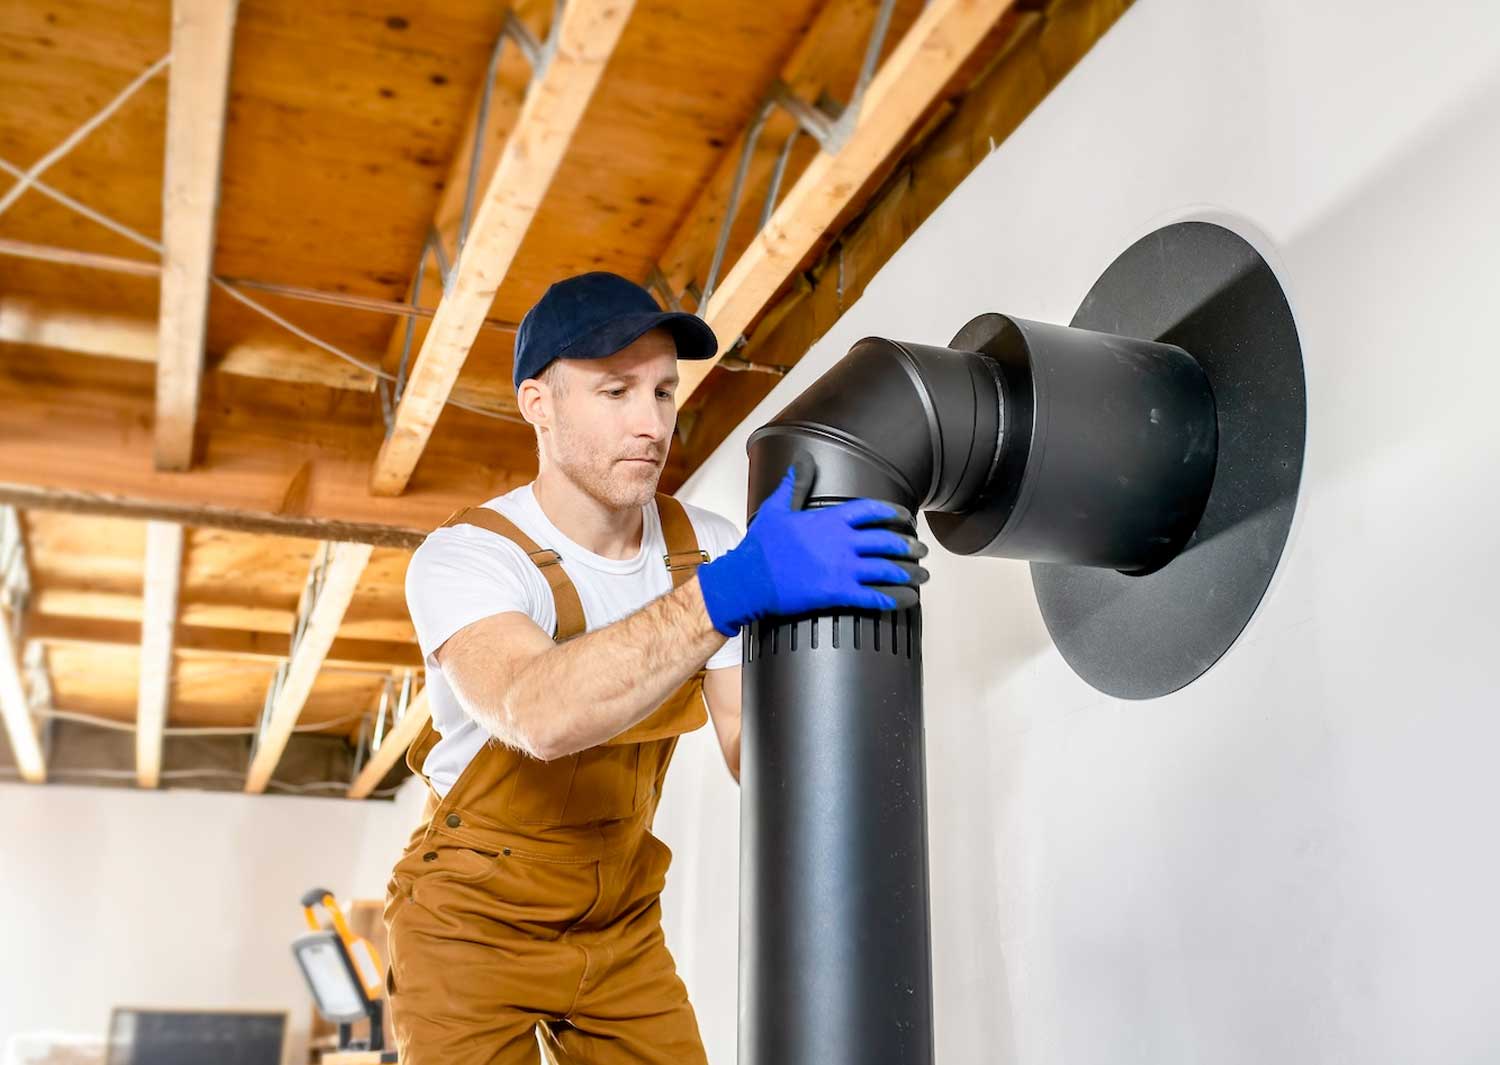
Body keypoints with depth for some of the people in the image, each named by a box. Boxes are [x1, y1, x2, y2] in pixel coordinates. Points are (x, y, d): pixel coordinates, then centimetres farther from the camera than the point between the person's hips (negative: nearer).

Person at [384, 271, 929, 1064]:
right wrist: (728, 591, -53)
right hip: (474, 927, -4)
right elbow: (540, 714, -44)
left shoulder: (712, 550, -7)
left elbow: (755, 747, -12)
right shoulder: (462, 558, -23)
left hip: (622, 926, 4)